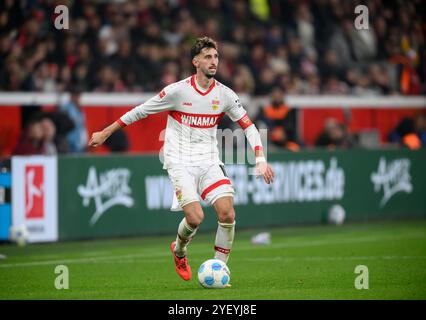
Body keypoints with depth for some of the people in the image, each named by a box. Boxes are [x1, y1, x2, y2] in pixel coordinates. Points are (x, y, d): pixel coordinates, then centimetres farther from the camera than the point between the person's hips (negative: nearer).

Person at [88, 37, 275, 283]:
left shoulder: (224, 94, 0)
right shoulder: (178, 91, -9)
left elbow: (249, 126, 8)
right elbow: (140, 111, 0)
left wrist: (260, 160, -5)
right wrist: (105, 133, 4)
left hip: (209, 162, 4)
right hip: (180, 163, -3)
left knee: (227, 214, -15)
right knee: (195, 217, -20)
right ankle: (179, 251, 15)